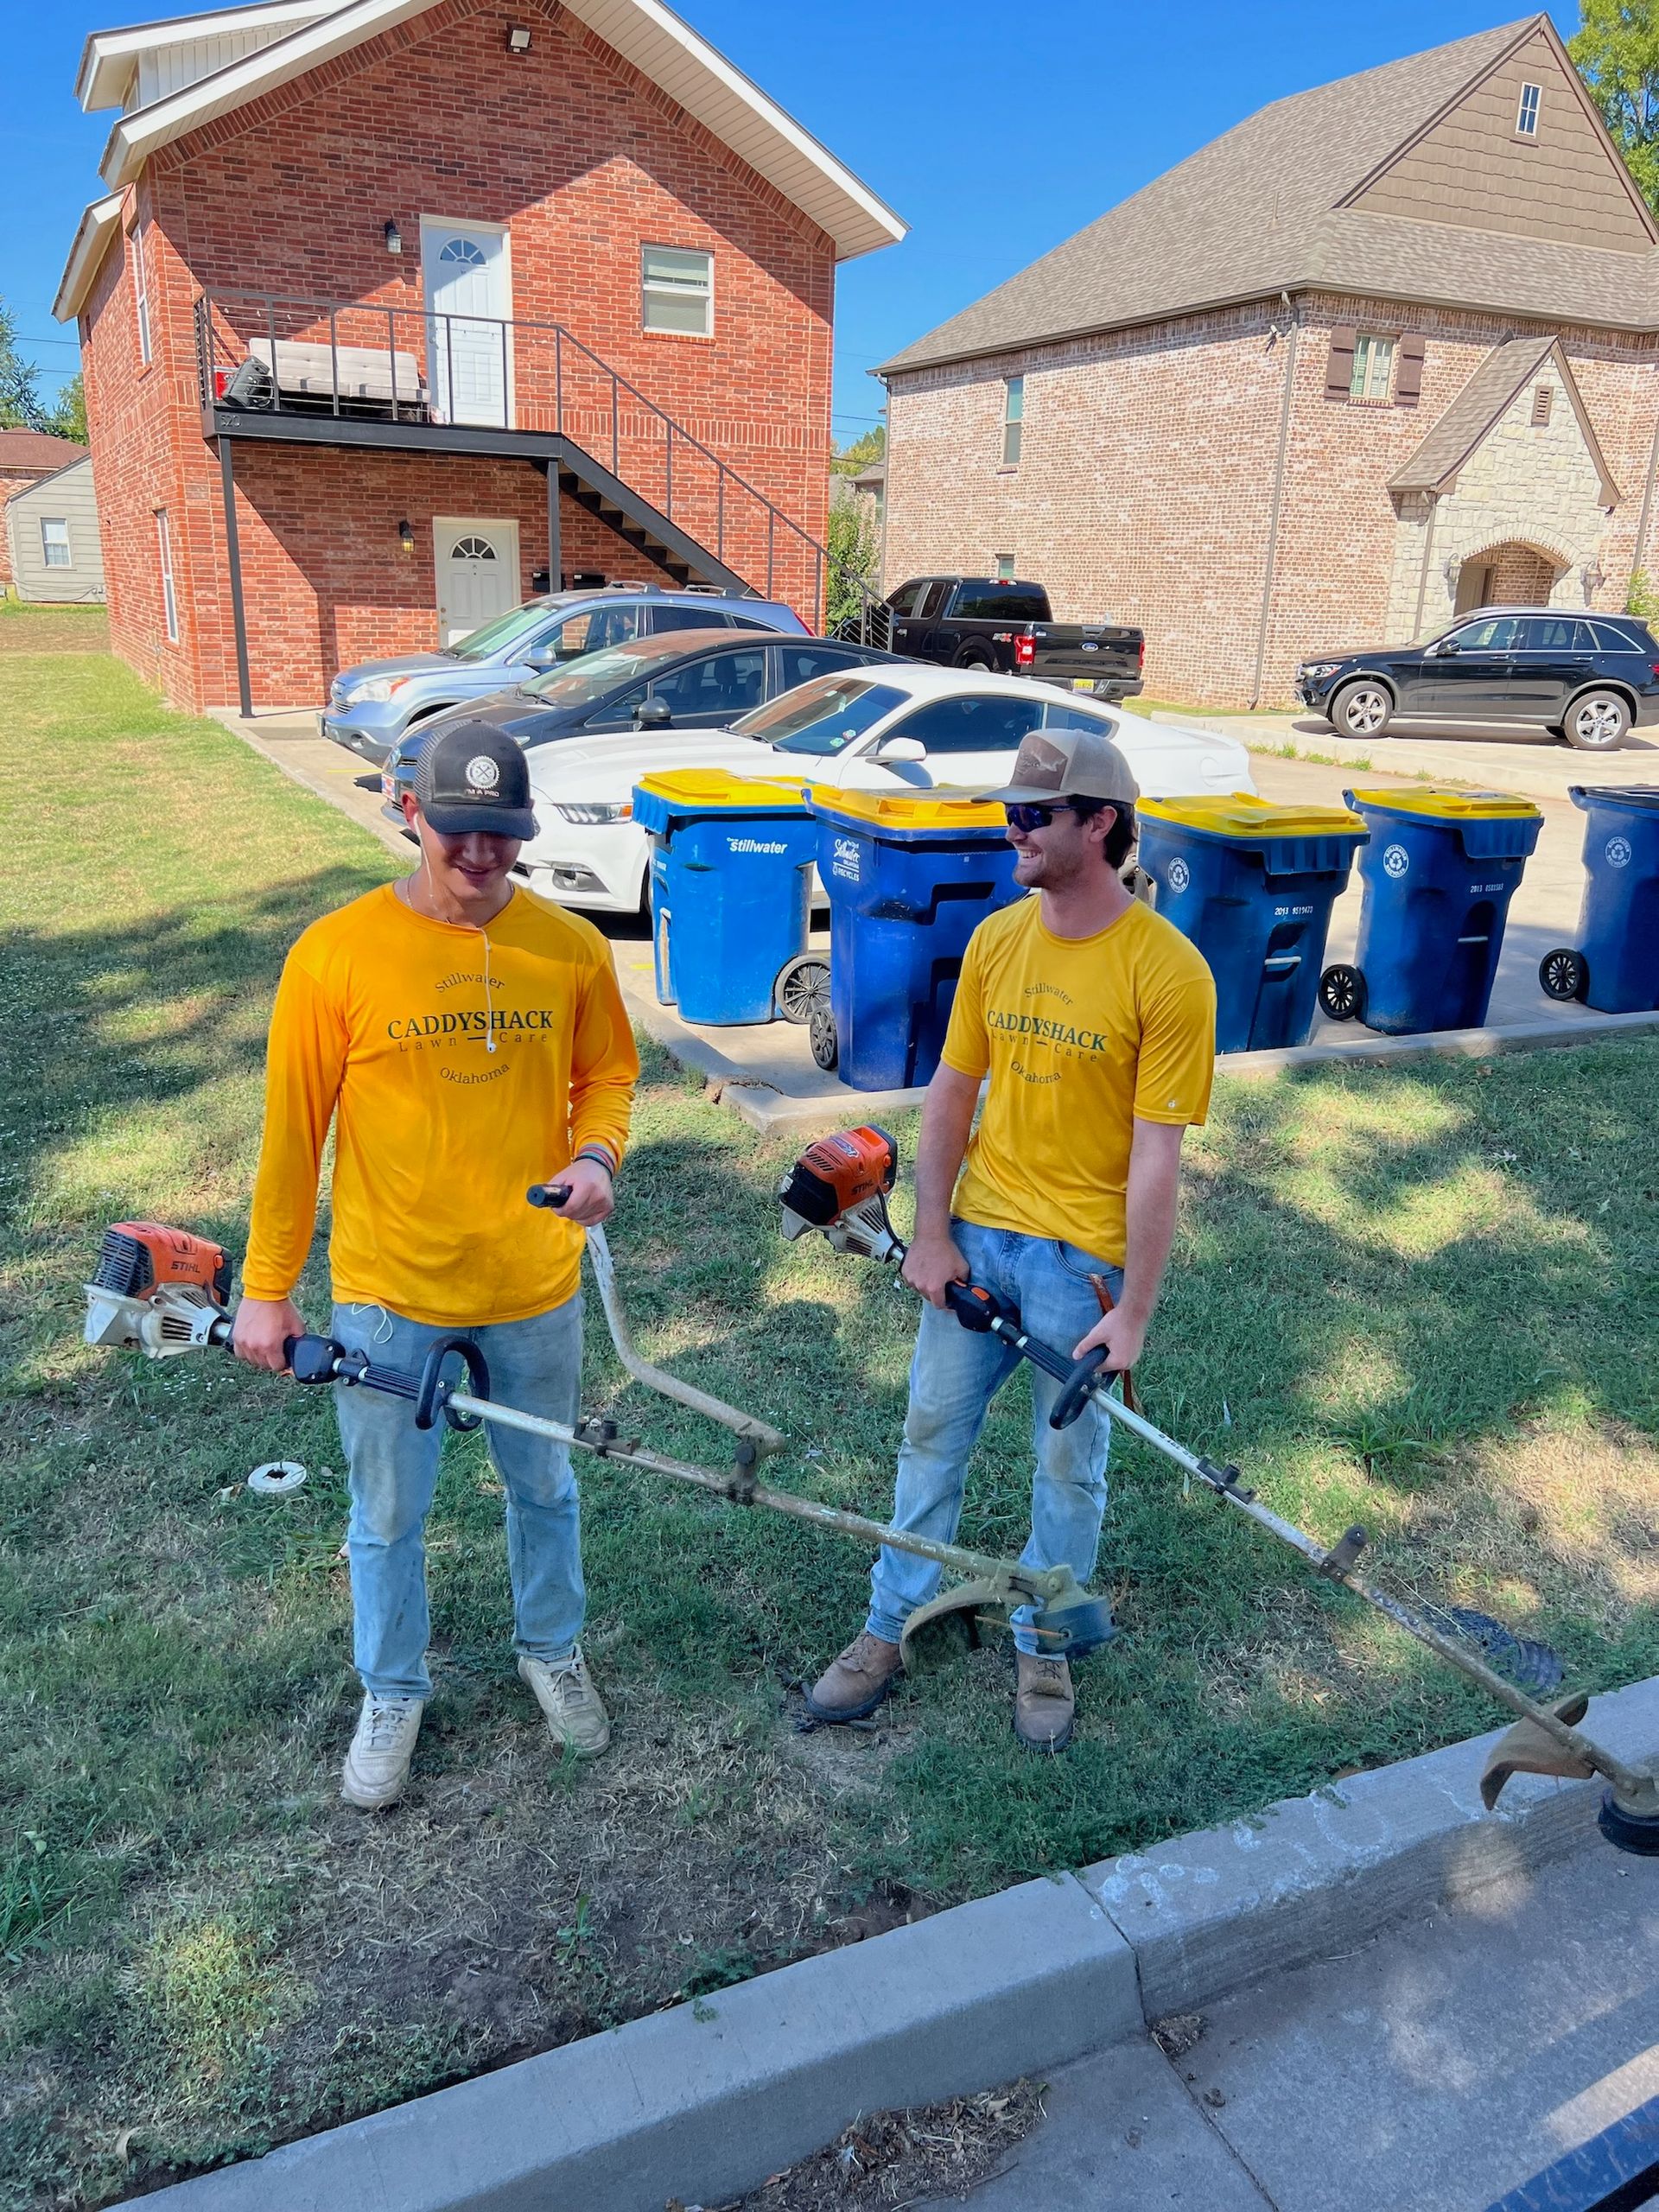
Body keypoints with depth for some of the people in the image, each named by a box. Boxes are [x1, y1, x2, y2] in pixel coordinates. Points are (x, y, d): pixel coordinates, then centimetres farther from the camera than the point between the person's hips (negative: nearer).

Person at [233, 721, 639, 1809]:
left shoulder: (571, 947, -8)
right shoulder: (335, 954, -13)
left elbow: (608, 1073, 7)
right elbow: (293, 1130, -6)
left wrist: (596, 1153, -15)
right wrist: (267, 1288, -1)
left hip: (536, 1287, 2)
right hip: (389, 1296, -1)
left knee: (544, 1488, 22)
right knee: (389, 1515, 16)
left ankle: (554, 1649, 48)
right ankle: (393, 1696, 41)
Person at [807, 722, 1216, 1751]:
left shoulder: (1167, 970, -17)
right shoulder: (997, 939, -1)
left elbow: (1155, 1158, -16)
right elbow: (952, 1094, 5)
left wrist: (1133, 1311, -15)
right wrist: (931, 1233, 1)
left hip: (1084, 1259, -4)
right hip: (977, 1238, 5)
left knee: (1070, 1465, 14)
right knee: (932, 1436, 15)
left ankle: (1043, 1647, 35)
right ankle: (892, 1626, 33)